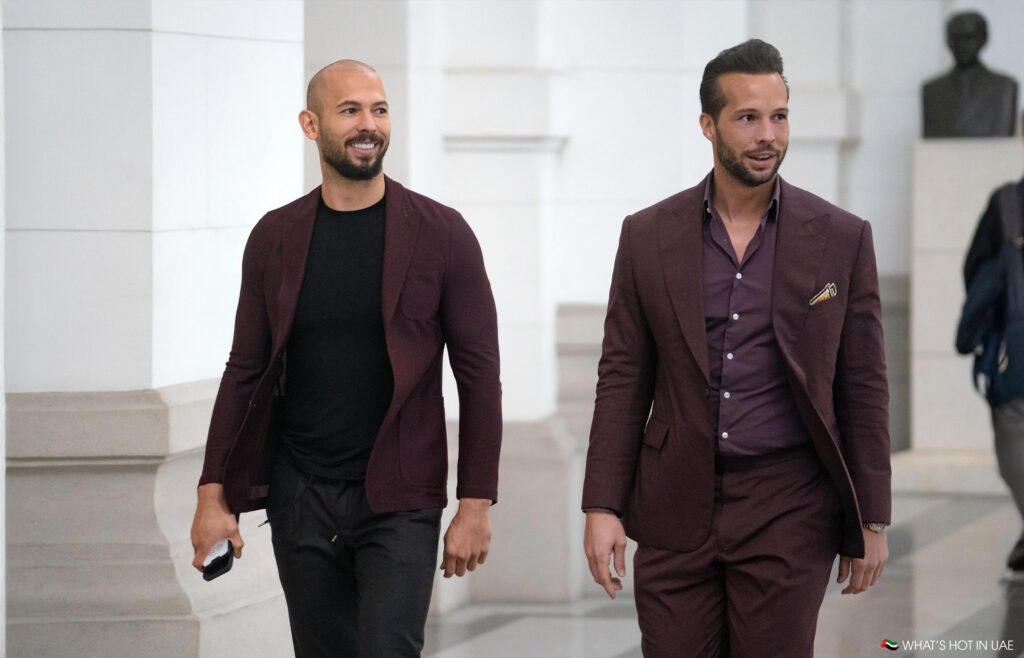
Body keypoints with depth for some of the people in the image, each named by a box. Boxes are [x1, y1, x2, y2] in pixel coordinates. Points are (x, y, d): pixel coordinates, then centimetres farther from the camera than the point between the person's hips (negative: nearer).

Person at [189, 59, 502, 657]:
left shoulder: (441, 234, -3)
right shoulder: (276, 238, 5)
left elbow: (480, 377, -2)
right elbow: (245, 371, 9)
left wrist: (476, 506, -7)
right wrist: (213, 495, 2)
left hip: (398, 501, -3)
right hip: (299, 497, 3)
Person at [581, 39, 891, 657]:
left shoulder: (842, 239, 2)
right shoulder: (648, 235, 5)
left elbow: (864, 389, 4)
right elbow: (622, 379, 7)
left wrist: (871, 520, 2)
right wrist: (602, 507, 0)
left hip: (787, 508, -1)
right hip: (675, 510, 1)